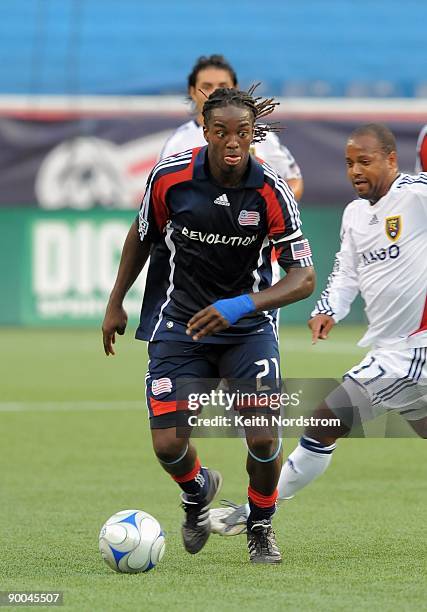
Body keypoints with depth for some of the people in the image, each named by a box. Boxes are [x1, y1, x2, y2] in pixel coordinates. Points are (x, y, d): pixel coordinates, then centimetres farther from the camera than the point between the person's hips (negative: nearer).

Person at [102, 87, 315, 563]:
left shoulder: (272, 192, -17)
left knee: (263, 437, -15)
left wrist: (242, 305, -30)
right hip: (177, 325, 1)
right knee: (168, 445, -10)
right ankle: (198, 491, 29)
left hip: (247, 327, -1)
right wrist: (116, 303, 11)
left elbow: (304, 277, -15)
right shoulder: (170, 176, -13)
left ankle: (260, 528, 16)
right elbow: (142, 234, 7)